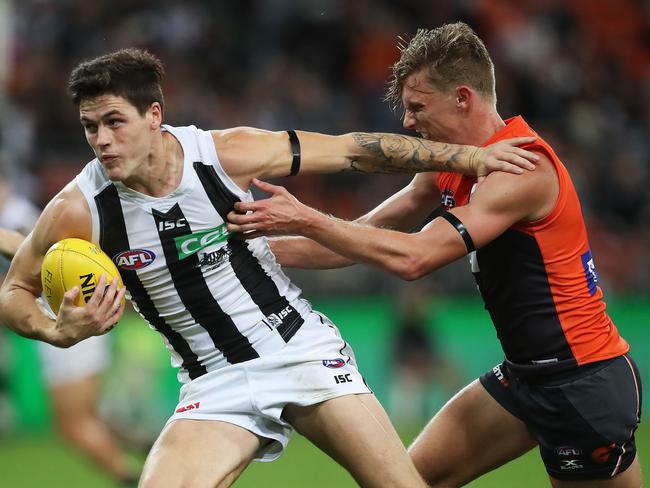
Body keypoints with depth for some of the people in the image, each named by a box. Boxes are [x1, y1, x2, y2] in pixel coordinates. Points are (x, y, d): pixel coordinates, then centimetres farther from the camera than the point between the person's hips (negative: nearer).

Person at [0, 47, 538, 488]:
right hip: (215, 386, 1)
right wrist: (60, 332, -20)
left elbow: (351, 150, -3)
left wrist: (468, 156, -2)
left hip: (303, 350, 0)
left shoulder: (226, 154, -14)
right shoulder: (79, 210, -13)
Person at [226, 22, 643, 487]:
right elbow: (368, 237, 14)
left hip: (584, 383, -10)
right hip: (525, 375, 10)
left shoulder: (521, 168, -22)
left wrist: (304, 220, -23)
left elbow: (412, 258, -27)